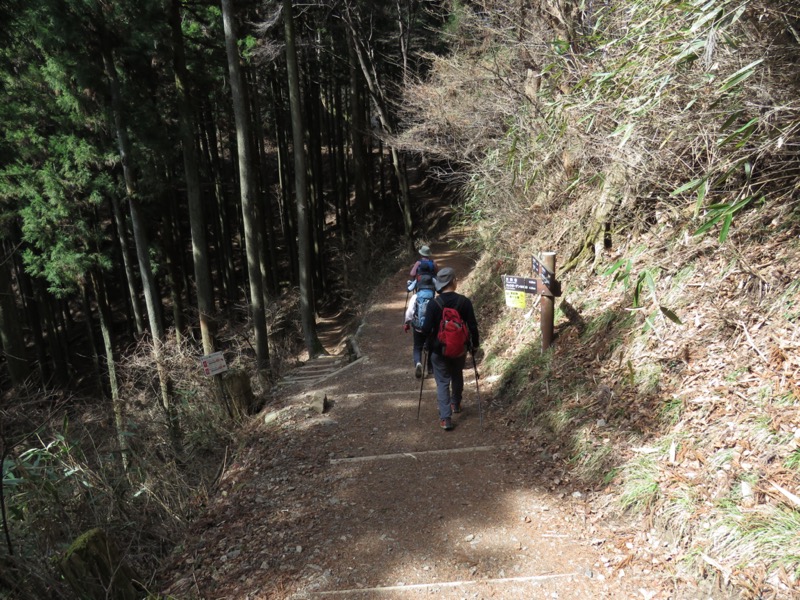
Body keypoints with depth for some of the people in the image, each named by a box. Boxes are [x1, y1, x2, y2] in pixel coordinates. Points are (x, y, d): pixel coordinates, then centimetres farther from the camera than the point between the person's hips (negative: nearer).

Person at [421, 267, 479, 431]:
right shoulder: (465, 302, -11)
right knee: (457, 377, 25)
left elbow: (426, 329, -14)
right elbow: (472, 326, -8)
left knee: (443, 382, 5)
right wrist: (475, 344, 8)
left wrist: (428, 343, 6)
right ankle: (456, 404, 45)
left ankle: (445, 418, -2)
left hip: (439, 350, -2)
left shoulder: (433, 304, -14)